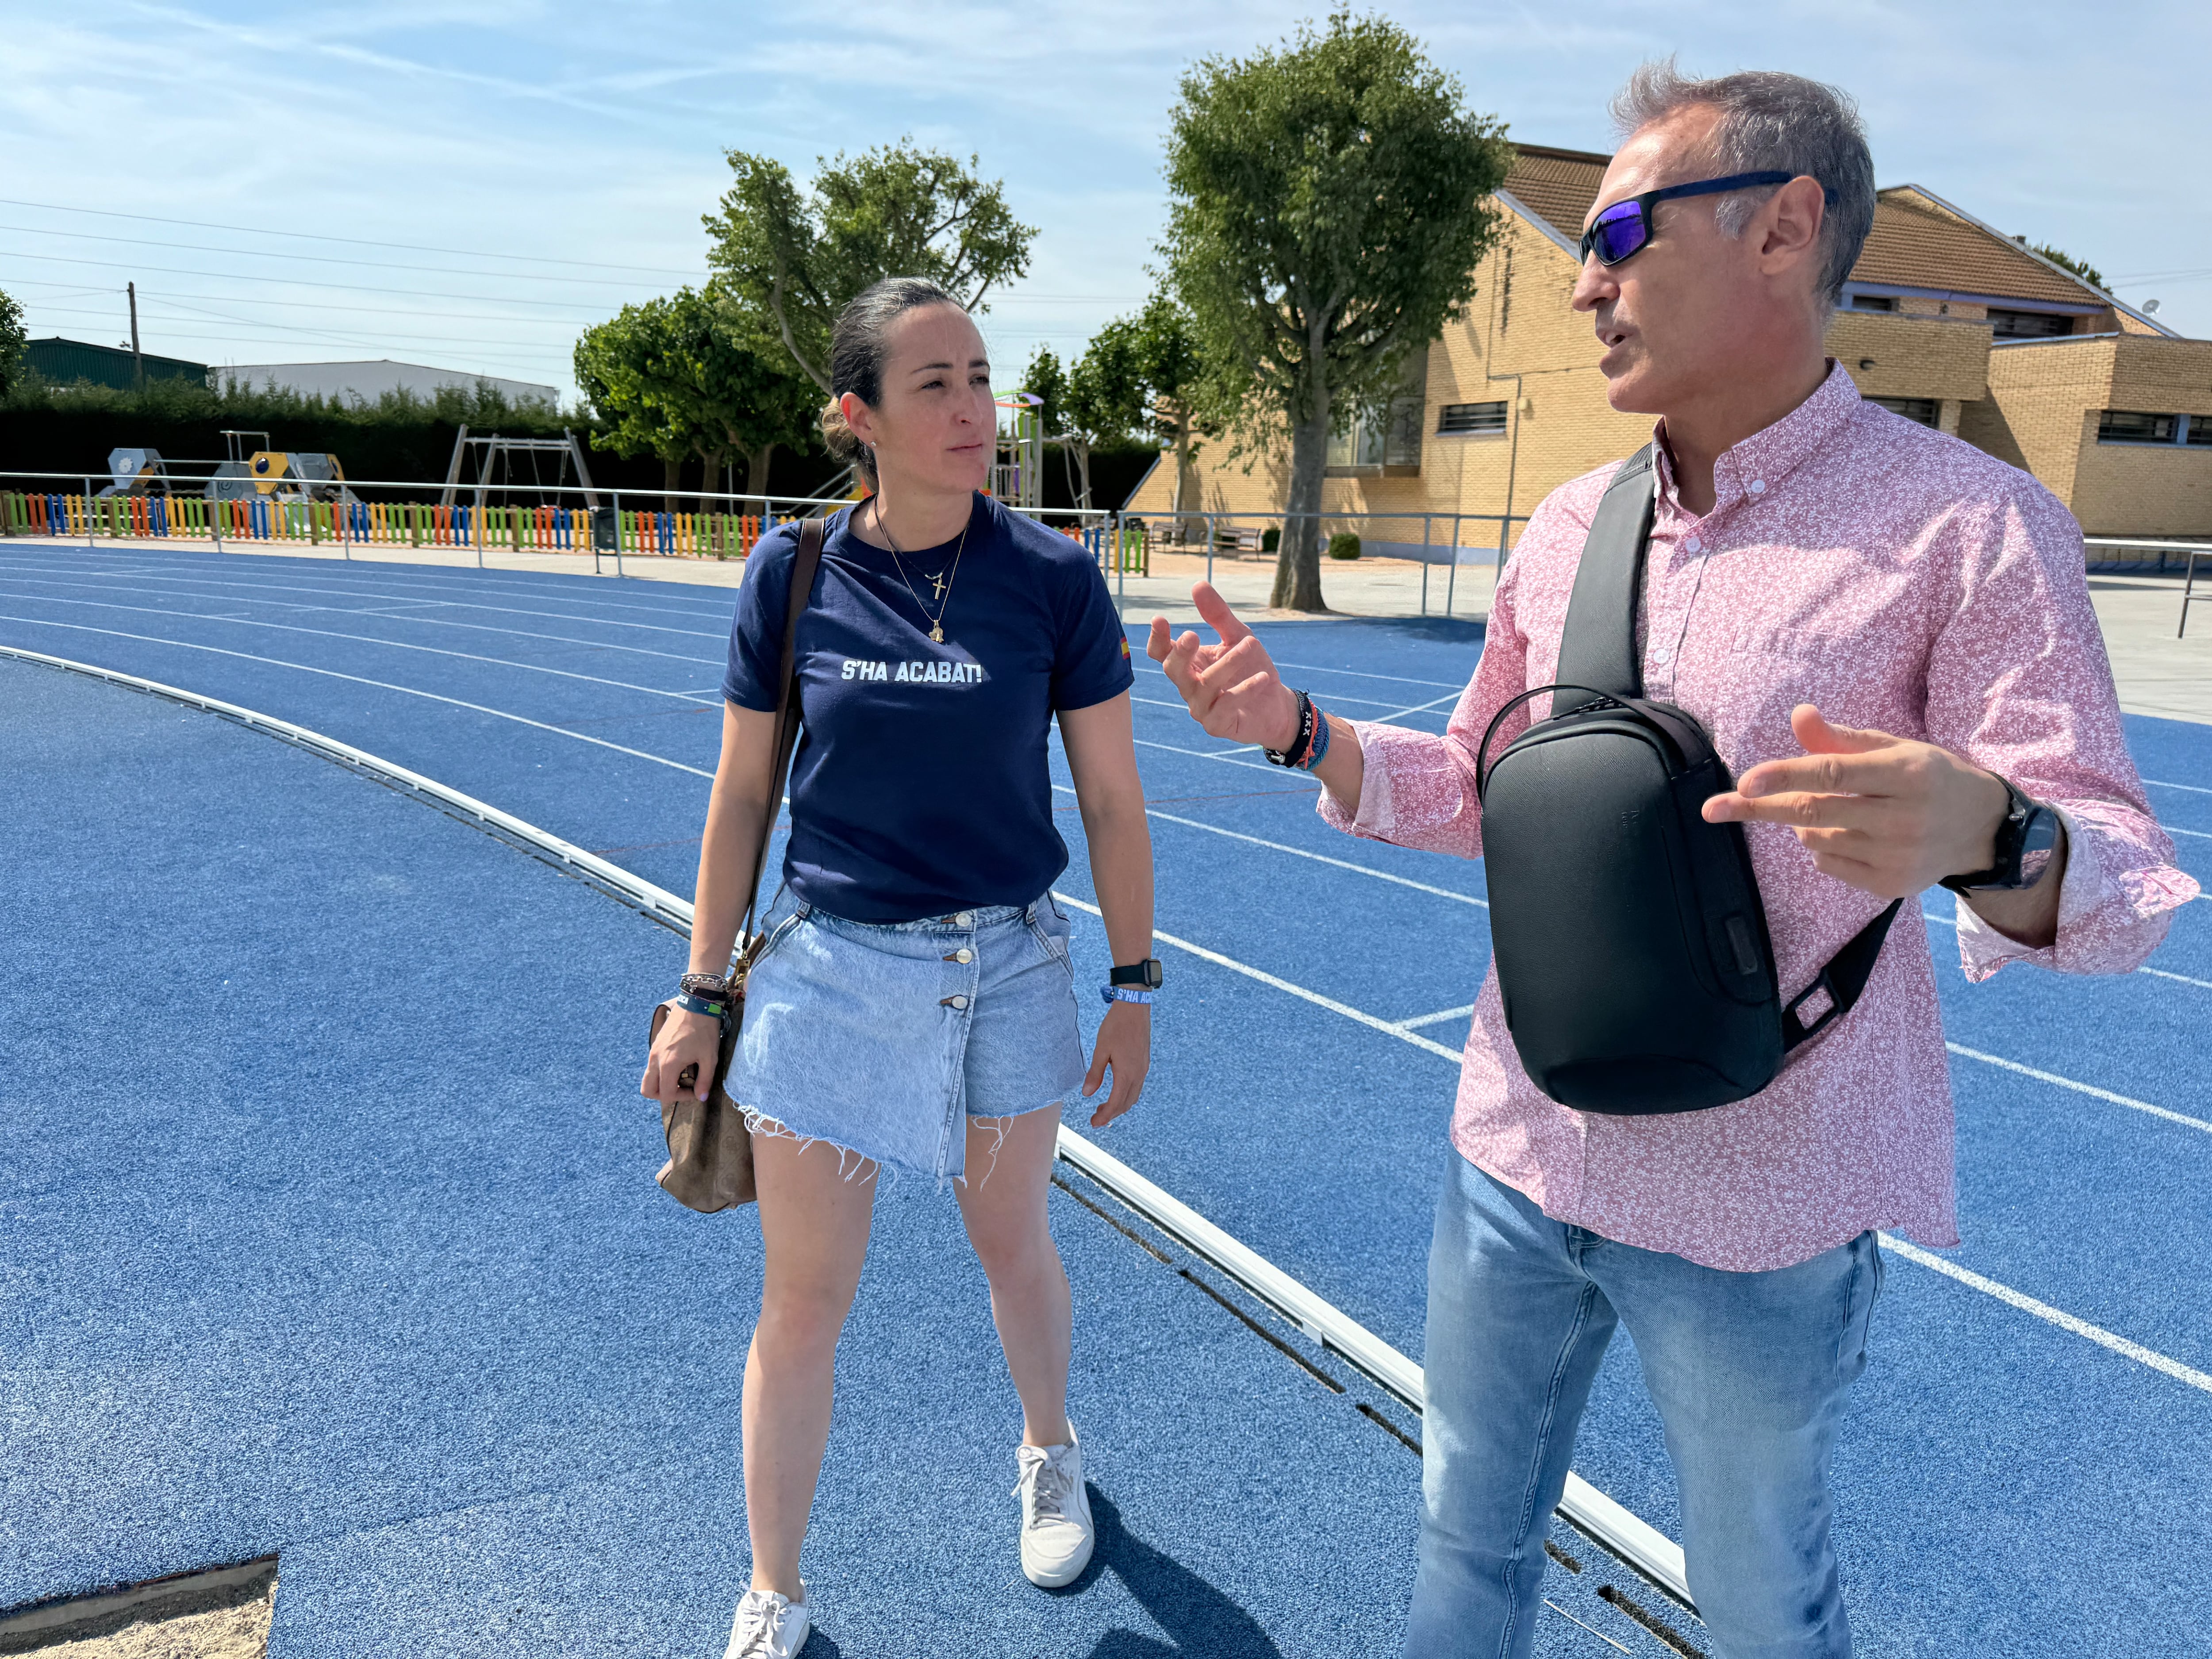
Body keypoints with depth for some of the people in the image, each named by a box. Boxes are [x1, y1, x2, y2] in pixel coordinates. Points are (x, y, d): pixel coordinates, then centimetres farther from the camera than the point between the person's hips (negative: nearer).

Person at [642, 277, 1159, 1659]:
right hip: (831, 970, 0)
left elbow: (1113, 797, -2)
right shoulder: (792, 574, -5)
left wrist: (1135, 986, 1)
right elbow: (741, 796, 1)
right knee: (803, 1303, 7)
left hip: (1010, 971, 0)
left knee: (1016, 1247, 19)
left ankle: (1051, 1457, 51)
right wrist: (701, 995, 3)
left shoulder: (1053, 577, -8)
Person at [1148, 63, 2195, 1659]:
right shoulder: (1566, 528, 3)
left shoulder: (1970, 522, -14)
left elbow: (2117, 876, -16)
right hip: (1516, 1163, 5)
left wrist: (1985, 837, -39)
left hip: (1760, 1217, -4)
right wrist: (1299, 730, -4)